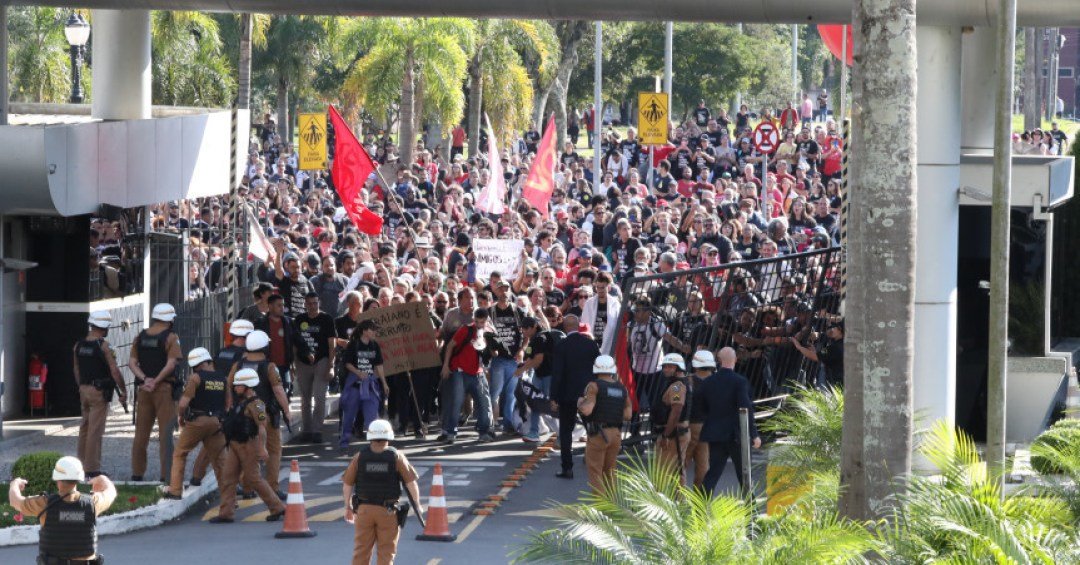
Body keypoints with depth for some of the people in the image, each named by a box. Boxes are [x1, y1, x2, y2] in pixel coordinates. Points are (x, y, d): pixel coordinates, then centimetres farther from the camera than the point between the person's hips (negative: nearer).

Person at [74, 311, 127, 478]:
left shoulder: (79, 345, 7)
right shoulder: (103, 346, -14)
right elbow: (115, 371, -15)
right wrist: (123, 392, -7)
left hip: (84, 389, 7)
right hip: (99, 391, -7)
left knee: (85, 428, 16)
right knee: (96, 430, -5)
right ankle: (93, 468, -4)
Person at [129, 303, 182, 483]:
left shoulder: (141, 337, 9)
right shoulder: (170, 338, -7)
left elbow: (132, 362, 2)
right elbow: (171, 364, -18)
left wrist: (145, 379, -8)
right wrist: (156, 382, -13)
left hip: (144, 388, 5)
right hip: (164, 388, -5)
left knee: (141, 432, 11)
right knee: (165, 433, -3)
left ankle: (137, 473, 13)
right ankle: (166, 474, -6)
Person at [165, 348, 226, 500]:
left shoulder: (195, 377, -10)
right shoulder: (223, 379, 7)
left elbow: (184, 403, -16)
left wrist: (181, 417, 2)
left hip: (197, 421, -4)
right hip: (217, 423, 4)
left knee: (179, 454, 12)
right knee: (218, 459, 11)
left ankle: (175, 491, 9)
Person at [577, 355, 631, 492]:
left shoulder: (594, 386, -9)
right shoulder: (622, 388, 7)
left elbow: (586, 410, -19)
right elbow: (627, 414, 2)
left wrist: (580, 403, 2)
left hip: (598, 434, -5)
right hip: (616, 434, 5)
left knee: (595, 472, 1)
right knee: (609, 471, 18)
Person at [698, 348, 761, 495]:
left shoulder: (708, 382, 3)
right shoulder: (740, 382, -13)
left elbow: (704, 407, 10)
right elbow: (746, 409, -16)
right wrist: (754, 434, -13)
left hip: (715, 434, 4)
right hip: (736, 435, -4)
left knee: (713, 472, 5)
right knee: (744, 472, 9)